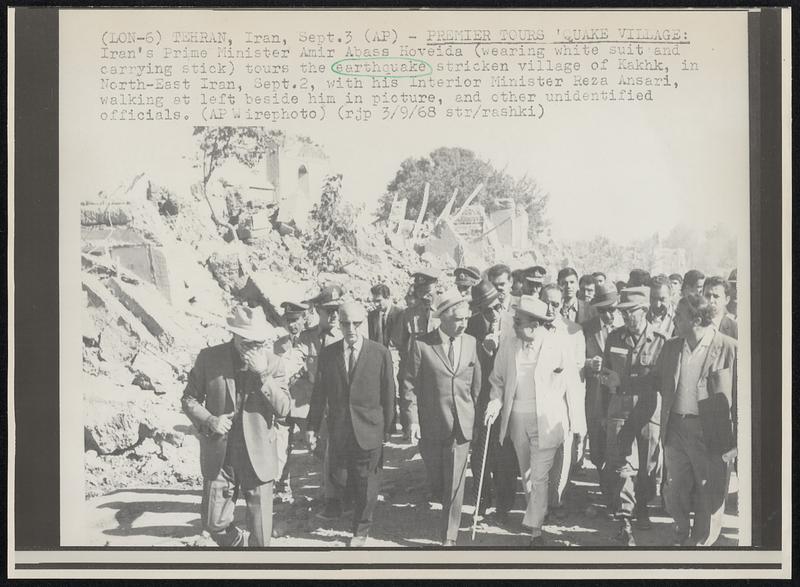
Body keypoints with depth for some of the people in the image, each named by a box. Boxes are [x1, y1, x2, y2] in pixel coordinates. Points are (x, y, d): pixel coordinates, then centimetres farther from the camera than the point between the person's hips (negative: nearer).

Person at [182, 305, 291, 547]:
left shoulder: (273, 363, -2)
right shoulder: (209, 358, -4)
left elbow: (284, 409, -9)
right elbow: (189, 398, 5)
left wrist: (263, 375, -21)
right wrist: (208, 421, -14)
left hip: (258, 459, 0)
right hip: (219, 457, 0)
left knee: (261, 532, 4)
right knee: (214, 523, 7)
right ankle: (242, 542, 36)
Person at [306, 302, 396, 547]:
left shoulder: (380, 353, -3)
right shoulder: (327, 353, 3)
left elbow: (388, 394, 1)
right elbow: (319, 393, 6)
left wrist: (387, 428, 2)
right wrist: (313, 426, 4)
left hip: (369, 430, -2)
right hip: (339, 432, 2)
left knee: (366, 483, 4)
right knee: (342, 480, 8)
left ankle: (361, 530, 21)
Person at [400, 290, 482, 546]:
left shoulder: (471, 343, 3)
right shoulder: (421, 344, -7)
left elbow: (476, 382, 11)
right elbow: (410, 384, -5)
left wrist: (471, 411, 9)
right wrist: (413, 419, -9)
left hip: (461, 425, 1)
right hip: (431, 425, -1)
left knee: (455, 484, -1)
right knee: (436, 481, 13)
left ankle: (449, 536, 8)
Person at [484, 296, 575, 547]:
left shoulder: (557, 347, -11)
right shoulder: (508, 347, 0)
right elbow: (498, 380, 11)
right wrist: (496, 401, -7)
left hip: (546, 420, -4)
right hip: (516, 419, 4)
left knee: (538, 475, -4)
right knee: (526, 473, 16)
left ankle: (536, 529, 2)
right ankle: (535, 512, 35)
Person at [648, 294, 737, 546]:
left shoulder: (729, 348, -12)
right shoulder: (671, 347, 7)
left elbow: (741, 397, -11)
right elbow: (658, 381, 24)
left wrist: (736, 442, -13)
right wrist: (673, 399, 9)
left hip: (711, 435, -5)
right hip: (675, 429, 5)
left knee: (709, 498, 7)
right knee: (674, 492, 13)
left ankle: (701, 542, 25)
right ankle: (682, 535, 36)